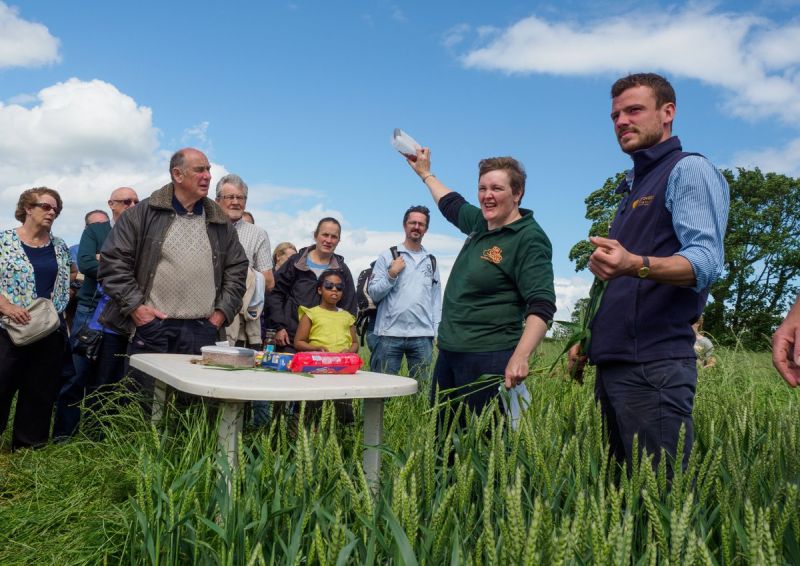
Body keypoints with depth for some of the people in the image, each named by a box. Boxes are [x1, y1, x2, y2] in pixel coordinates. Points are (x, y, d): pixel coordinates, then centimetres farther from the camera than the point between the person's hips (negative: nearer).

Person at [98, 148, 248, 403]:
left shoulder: (220, 223, 12)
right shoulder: (143, 214, 2)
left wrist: (222, 312, 6)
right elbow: (113, 260, 0)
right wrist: (135, 306, -7)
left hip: (202, 331, 3)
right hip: (151, 327, -2)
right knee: (145, 407, 4)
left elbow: (237, 269, 16)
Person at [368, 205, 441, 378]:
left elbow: (436, 298, 13)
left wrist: (437, 331, 6)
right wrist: (391, 274, -10)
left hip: (423, 336, 3)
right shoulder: (388, 256, 6)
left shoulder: (431, 261, 14)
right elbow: (373, 293, 2)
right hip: (390, 334, -2)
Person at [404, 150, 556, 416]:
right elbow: (452, 204, 33)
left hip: (488, 360, -8)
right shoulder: (480, 223, 11)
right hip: (448, 354, 8)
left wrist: (520, 357, -31)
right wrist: (425, 173, 43)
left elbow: (541, 306, -19)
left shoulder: (530, 239, -12)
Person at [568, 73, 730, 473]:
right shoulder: (633, 187, 24)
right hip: (612, 365, 9)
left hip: (654, 365, -9)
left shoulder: (689, 170, -2)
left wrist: (636, 265, -35)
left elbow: (706, 261, -18)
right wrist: (588, 339, 19)